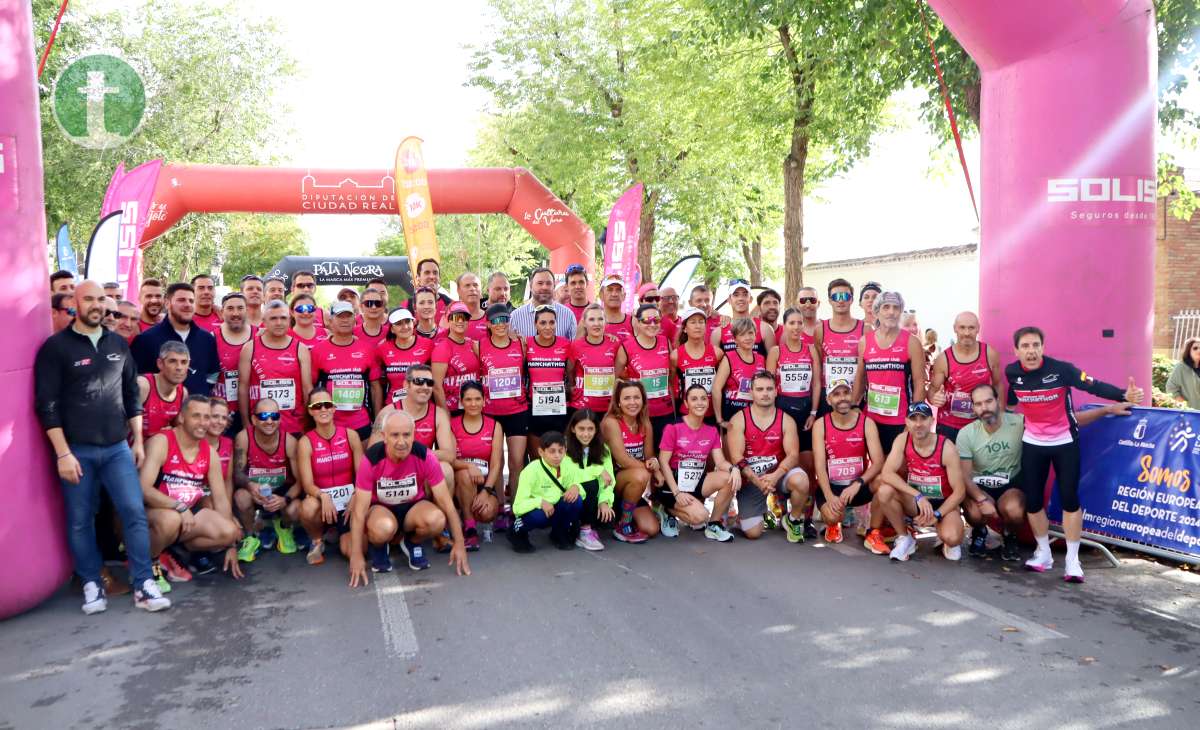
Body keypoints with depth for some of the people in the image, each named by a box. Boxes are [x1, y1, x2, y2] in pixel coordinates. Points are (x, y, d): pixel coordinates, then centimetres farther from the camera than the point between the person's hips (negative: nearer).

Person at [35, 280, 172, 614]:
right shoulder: (56, 346, -4)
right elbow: (46, 404, -7)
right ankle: (92, 584, 20)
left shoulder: (118, 344, 10)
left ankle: (143, 585, 2)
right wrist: (63, 453, -12)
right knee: (80, 521, 6)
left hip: (117, 447, 3)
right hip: (76, 450, -3)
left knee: (135, 512, -4)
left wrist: (138, 441, 10)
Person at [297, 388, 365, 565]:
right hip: (321, 499, -1)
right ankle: (317, 540, -2)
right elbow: (307, 484, -12)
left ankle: (339, 530, 20)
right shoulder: (305, 442, -6)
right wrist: (323, 496, -33)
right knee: (308, 509, -38)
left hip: (349, 499, 1)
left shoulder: (350, 435, -3)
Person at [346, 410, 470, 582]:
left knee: (437, 520, -32)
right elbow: (360, 510, -21)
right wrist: (356, 556, -25)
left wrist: (459, 544, -16)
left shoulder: (425, 457, -22)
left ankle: (413, 543, 4)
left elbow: (445, 501, -16)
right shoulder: (371, 460, -24)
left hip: (414, 506, 2)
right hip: (380, 508, -1)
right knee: (383, 528, -38)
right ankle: (378, 548, 2)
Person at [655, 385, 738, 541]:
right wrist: (677, 492, -21)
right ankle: (668, 511, 5)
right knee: (701, 516, -28)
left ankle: (714, 525, -3)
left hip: (698, 482, 5)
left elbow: (720, 462, -4)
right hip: (674, 484, -5)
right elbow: (663, 462, -12)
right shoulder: (673, 427, -10)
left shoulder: (712, 430, 5)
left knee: (731, 478, -21)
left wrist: (733, 468, -28)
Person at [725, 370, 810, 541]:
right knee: (753, 533, -9)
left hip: (777, 474, 1)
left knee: (800, 480, -34)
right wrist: (756, 480, -28)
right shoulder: (738, 420, -8)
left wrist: (776, 476, -31)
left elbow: (793, 455, -13)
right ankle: (743, 515, 30)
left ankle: (793, 519, -3)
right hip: (750, 479, -1)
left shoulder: (786, 420, -3)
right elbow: (736, 458, -14)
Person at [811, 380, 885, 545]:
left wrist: (858, 483, -32)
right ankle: (833, 524, 10)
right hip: (831, 487, -1)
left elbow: (878, 462, -15)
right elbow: (820, 466, -14)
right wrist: (829, 496, -28)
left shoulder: (867, 423, -6)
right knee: (833, 515, -32)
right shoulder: (820, 425, -7)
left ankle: (874, 534, -10)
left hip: (858, 486, 1)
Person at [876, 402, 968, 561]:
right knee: (884, 491, -27)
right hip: (916, 502, 3)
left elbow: (959, 491, -15)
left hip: (943, 503, -3)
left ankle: (949, 542, 9)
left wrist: (936, 515, -24)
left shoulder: (946, 447, -19)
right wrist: (918, 495, -32)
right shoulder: (902, 440, -13)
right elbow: (886, 474, -24)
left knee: (951, 538, -33)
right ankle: (905, 538, -4)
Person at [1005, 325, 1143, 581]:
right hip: (1033, 443, 3)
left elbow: (1093, 386, -23)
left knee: (1069, 499, -4)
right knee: (1032, 500, 3)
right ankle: (1043, 553, 22)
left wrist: (1124, 395, -36)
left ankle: (1072, 560, 7)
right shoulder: (1012, 372, -10)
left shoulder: (1061, 369, -20)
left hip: (1065, 443, -3)